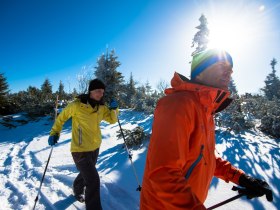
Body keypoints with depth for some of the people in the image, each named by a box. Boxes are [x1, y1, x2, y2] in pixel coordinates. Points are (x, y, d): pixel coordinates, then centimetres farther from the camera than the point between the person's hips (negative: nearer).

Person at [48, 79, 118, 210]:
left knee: (86, 174, 28)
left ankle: (77, 191, 59)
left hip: (95, 148, 7)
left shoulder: (101, 108, -2)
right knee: (93, 180, -9)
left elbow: (112, 120, 3)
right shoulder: (77, 105, -17)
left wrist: (114, 109, -13)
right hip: (80, 150, -7)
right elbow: (61, 117, -2)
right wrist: (54, 133, -6)